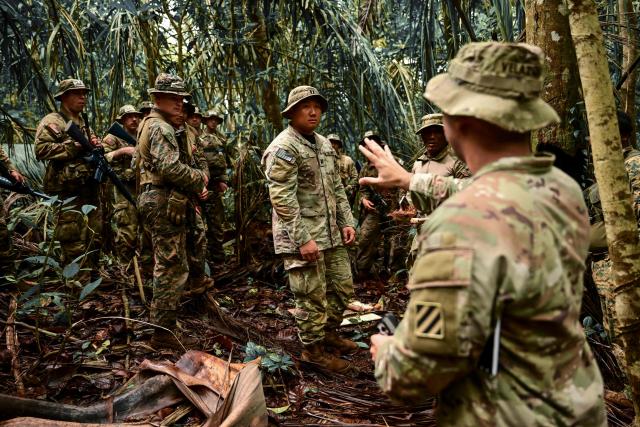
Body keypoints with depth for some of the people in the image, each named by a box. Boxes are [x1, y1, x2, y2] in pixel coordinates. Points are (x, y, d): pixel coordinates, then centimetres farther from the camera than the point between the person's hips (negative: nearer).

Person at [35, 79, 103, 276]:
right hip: (68, 189, -8)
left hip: (90, 188, 8)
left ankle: (92, 277, 25)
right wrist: (74, 146, -17)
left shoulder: (84, 123, 21)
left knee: (94, 236, 13)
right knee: (74, 242, -7)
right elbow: (41, 149, -17)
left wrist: (96, 146, 6)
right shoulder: (52, 121, -3)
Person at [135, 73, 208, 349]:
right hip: (165, 204, -11)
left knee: (165, 266, 20)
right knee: (174, 269, -7)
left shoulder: (150, 124, 21)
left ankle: (157, 322, 32)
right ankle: (163, 332, 0)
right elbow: (171, 167, -26)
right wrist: (199, 178, -10)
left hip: (155, 201, 11)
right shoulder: (161, 127, -13)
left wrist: (193, 186, 9)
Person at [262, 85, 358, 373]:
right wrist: (303, 239, -22)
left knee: (343, 288, 18)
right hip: (302, 237, -9)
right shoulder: (283, 148, -14)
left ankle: (329, 333, 38)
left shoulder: (324, 144, 14)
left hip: (331, 234, 9)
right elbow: (282, 198, -20)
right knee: (312, 297, 2)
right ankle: (313, 349, 21)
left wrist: (346, 222, 10)